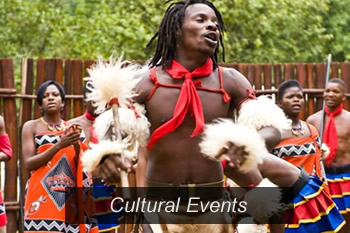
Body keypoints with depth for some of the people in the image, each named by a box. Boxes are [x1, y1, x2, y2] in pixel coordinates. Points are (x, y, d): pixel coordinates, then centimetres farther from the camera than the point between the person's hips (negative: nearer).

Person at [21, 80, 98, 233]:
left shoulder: (72, 128, 16)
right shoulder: (31, 127, 6)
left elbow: (81, 164, 11)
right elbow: (28, 163, -5)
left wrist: (77, 144, -8)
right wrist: (59, 145, -13)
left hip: (70, 198, 4)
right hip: (43, 197, -4)